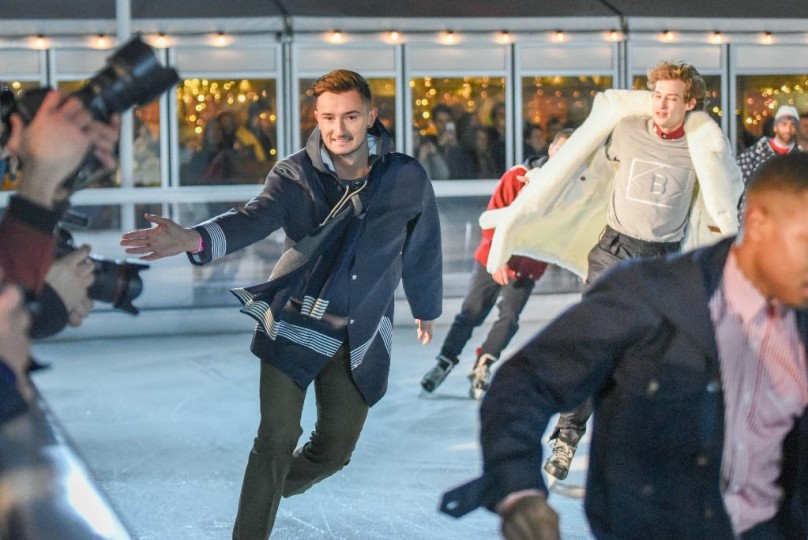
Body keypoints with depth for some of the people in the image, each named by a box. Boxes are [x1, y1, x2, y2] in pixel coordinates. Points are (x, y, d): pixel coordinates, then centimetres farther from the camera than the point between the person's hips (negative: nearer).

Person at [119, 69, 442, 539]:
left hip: (362, 335, 2)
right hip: (295, 326, -2)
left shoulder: (407, 178, -9)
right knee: (277, 441, -12)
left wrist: (427, 309, 22)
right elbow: (254, 219, -30)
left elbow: (423, 250, 7)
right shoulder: (295, 175, -12)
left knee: (334, 451, 11)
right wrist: (193, 239, -51)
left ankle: (273, 490, 42)